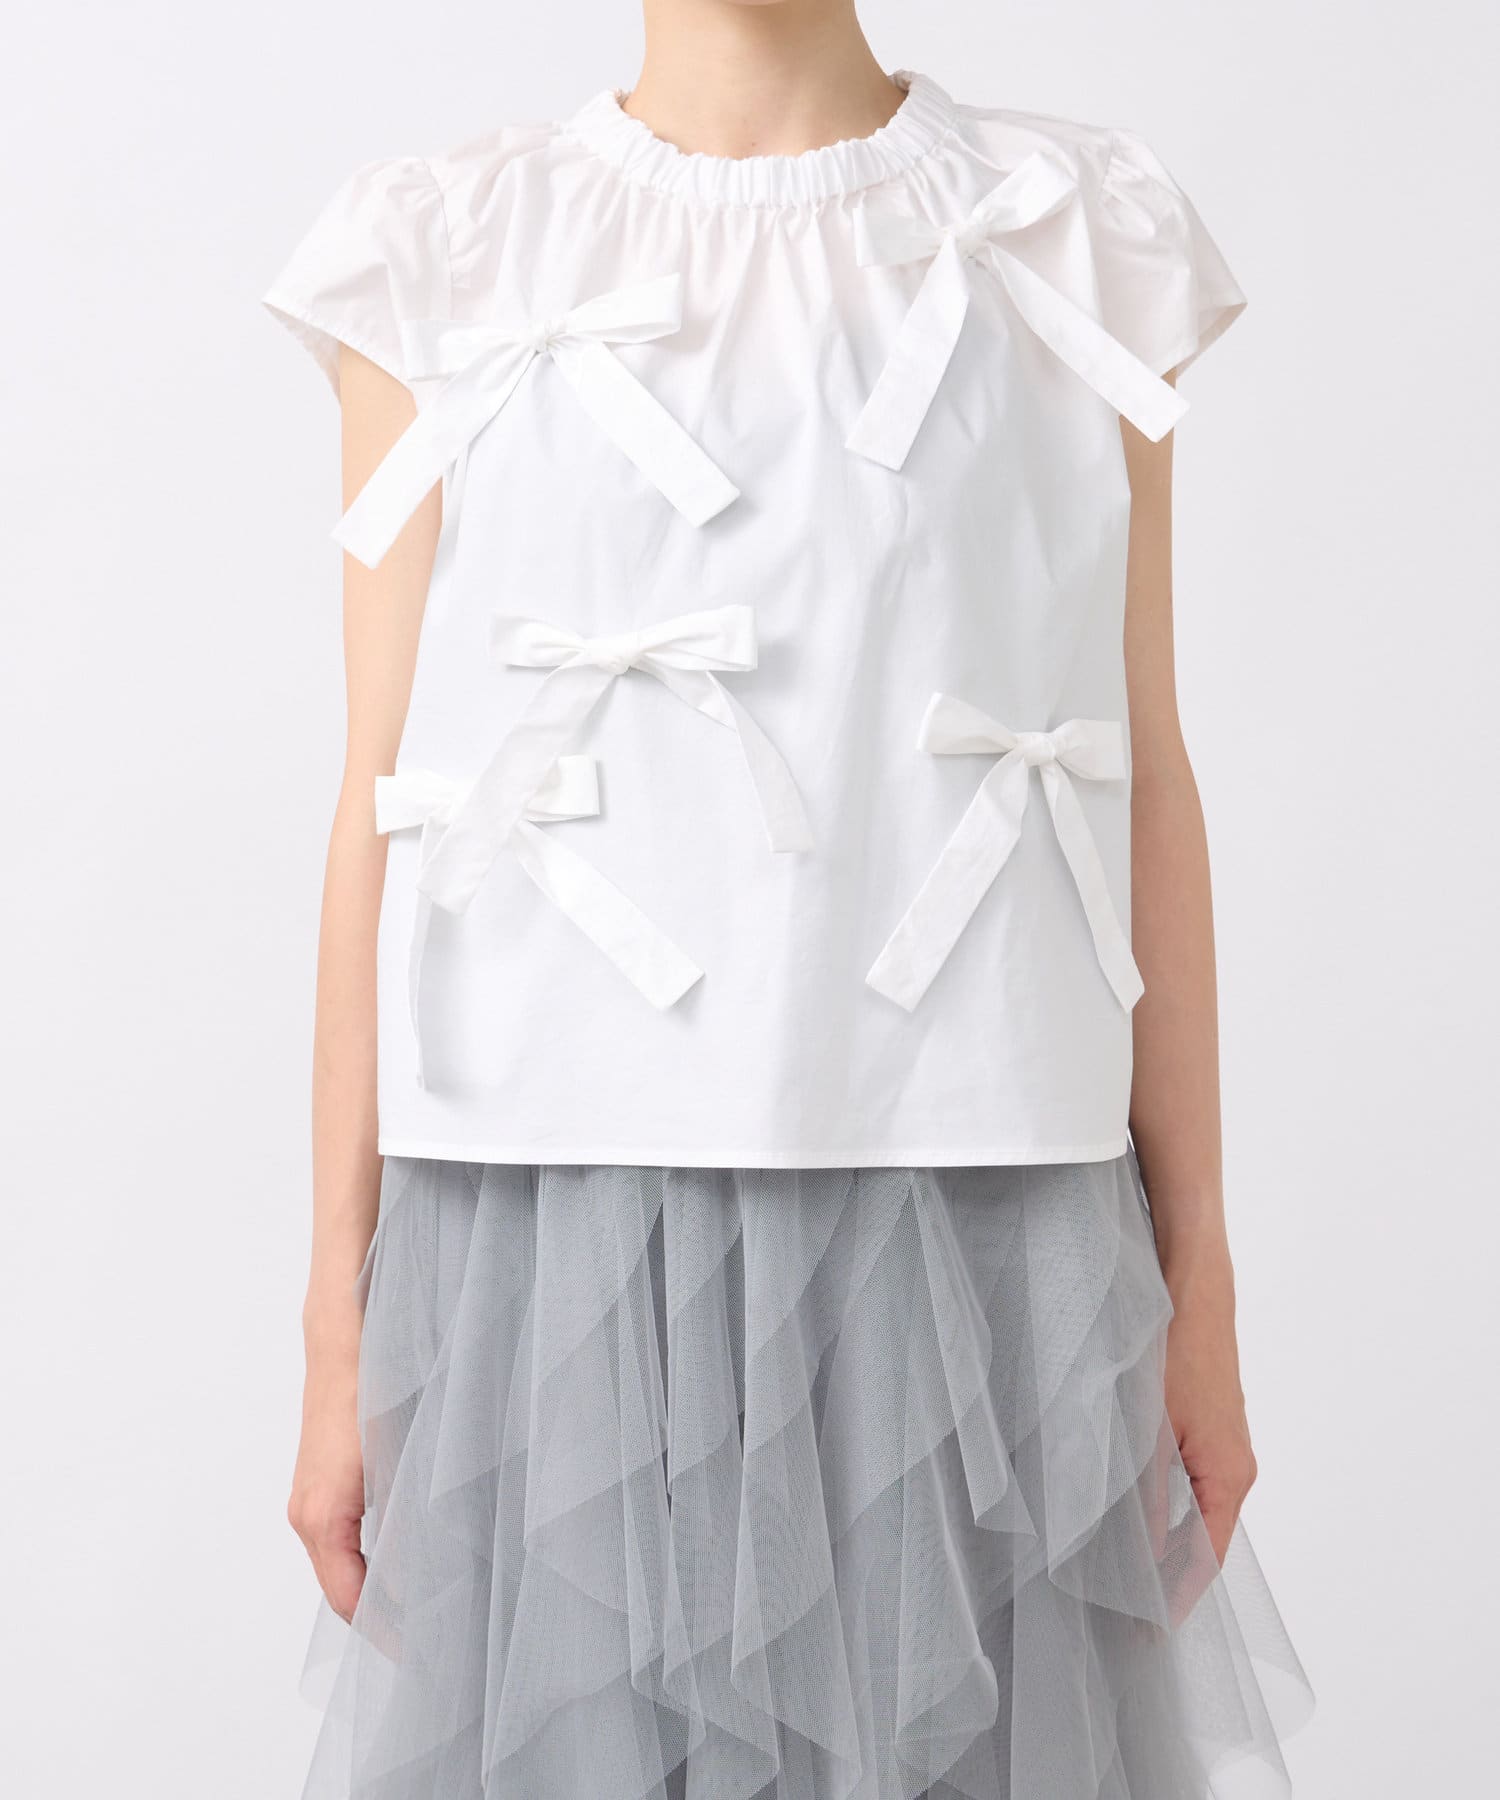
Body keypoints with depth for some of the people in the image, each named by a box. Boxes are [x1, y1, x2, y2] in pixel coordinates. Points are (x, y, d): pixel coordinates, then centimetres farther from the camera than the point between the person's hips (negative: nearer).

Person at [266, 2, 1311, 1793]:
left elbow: (1149, 780, 7)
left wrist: (1196, 1279, 6)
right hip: (560, 1229, 0)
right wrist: (341, 1324, 2)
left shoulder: (1080, 237, 7)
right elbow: (383, 804, 3)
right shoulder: (446, 253, 4)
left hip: (976, 1223, 1)